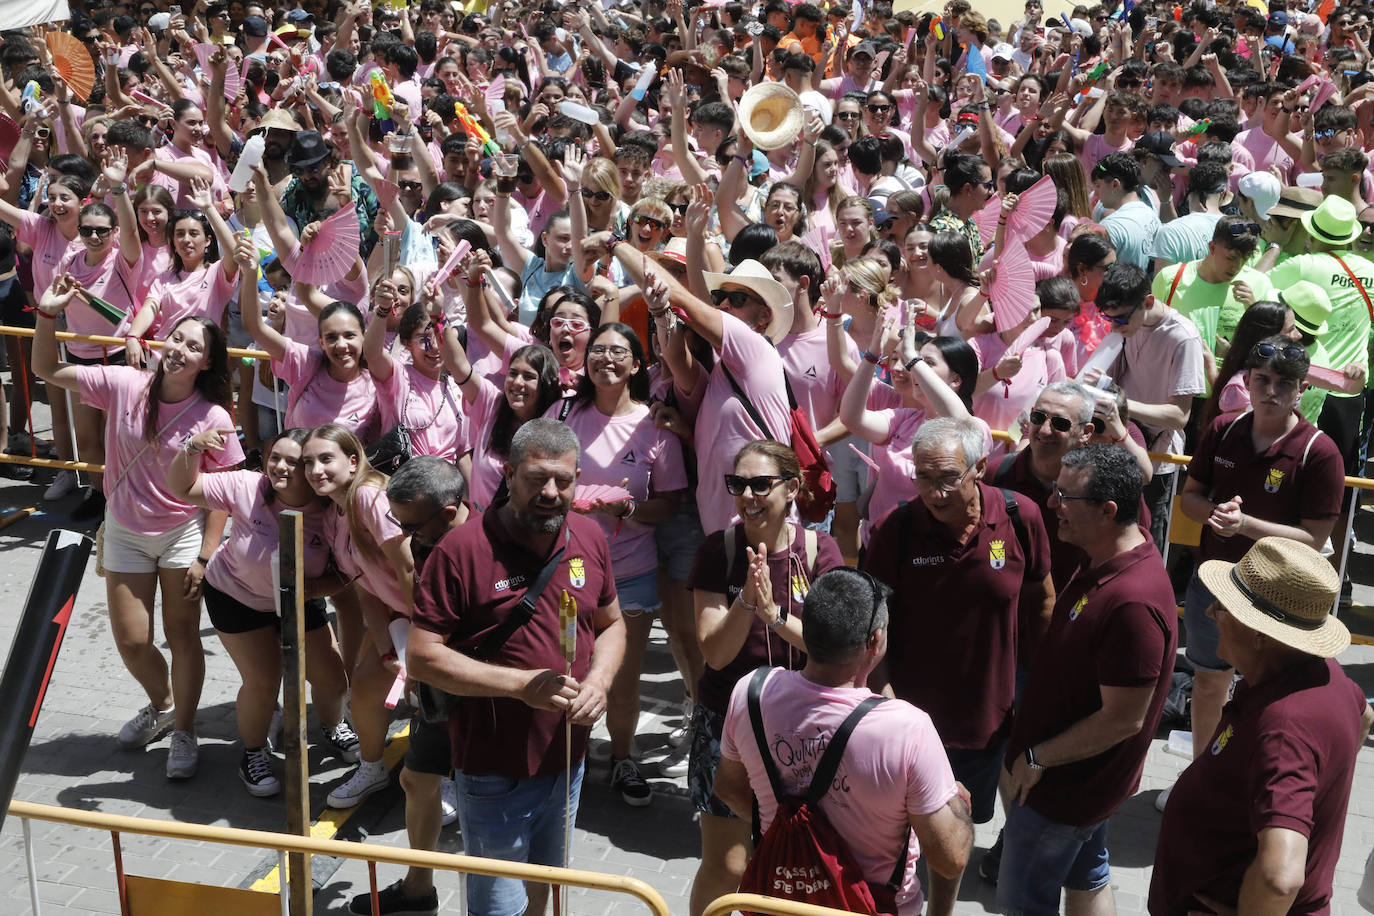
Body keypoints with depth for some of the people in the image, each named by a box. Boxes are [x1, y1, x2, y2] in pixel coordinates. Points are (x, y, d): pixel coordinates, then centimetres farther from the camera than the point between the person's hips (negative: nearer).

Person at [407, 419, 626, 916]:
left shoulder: (590, 536, 0)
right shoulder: (463, 549, -18)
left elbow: (611, 624, 13)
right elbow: (421, 656, -17)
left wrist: (599, 680, -9)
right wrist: (521, 684, -24)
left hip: (566, 760, 5)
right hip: (494, 769, -5)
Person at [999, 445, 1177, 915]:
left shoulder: (1133, 603, -35)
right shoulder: (1105, 561, -4)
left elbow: (1123, 719, -29)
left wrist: (1038, 758, -18)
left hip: (1065, 785, -9)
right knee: (1086, 877, 26)